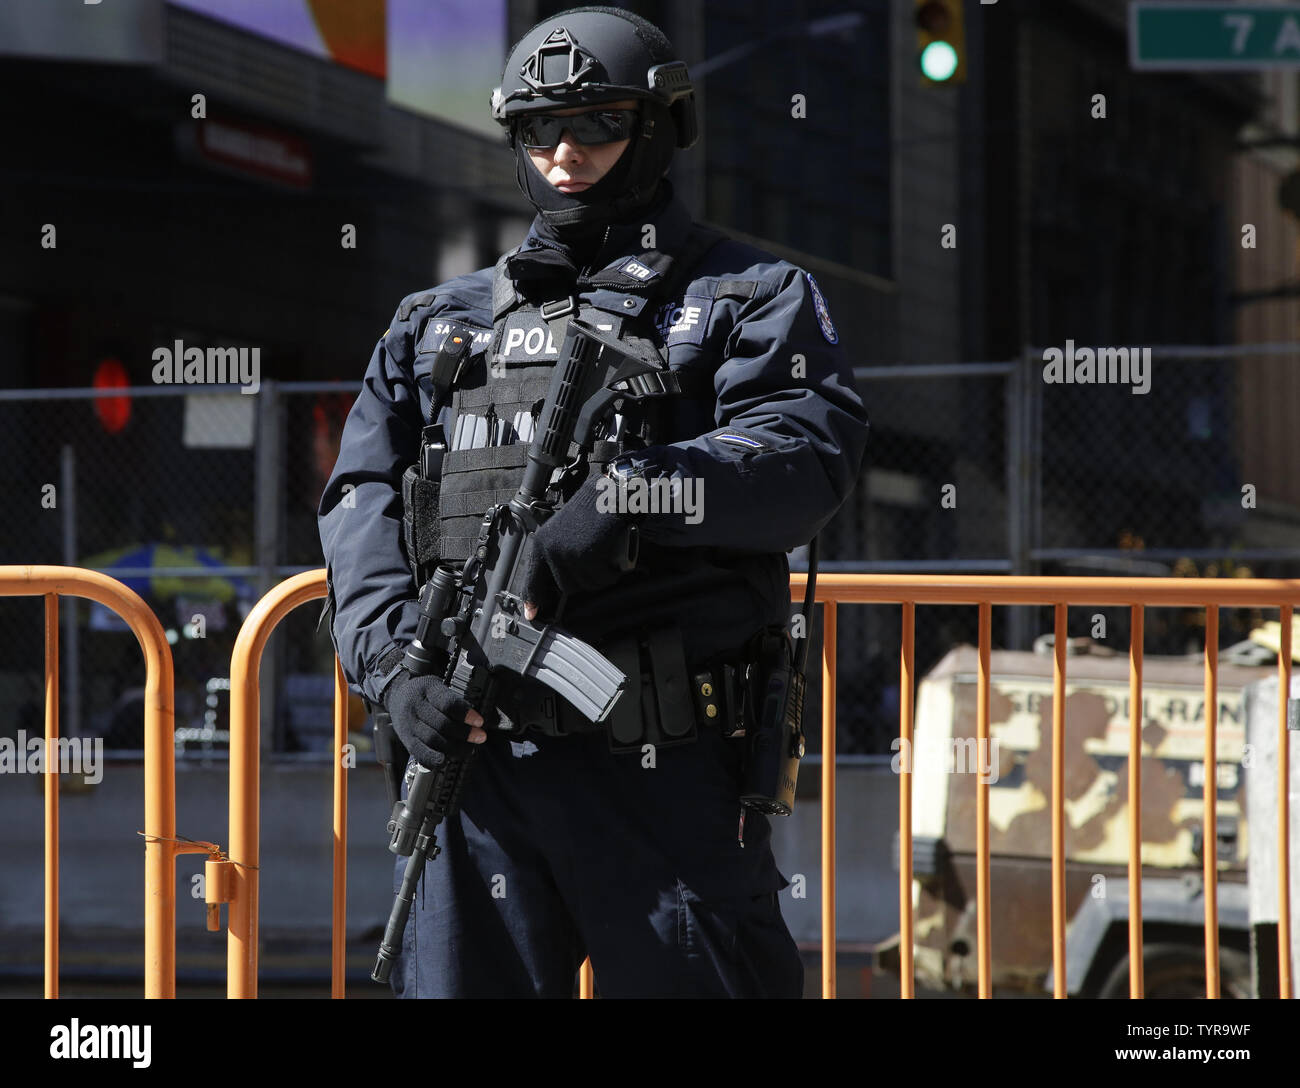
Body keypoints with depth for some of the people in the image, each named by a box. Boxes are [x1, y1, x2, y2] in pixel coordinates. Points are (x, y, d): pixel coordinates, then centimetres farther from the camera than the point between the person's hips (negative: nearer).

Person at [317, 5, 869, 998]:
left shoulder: (753, 300, 10)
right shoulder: (440, 323, 22)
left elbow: (808, 458, -8)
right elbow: (363, 497, 10)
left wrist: (629, 491, -24)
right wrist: (394, 654, -9)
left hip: (663, 767, -3)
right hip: (471, 746, 4)